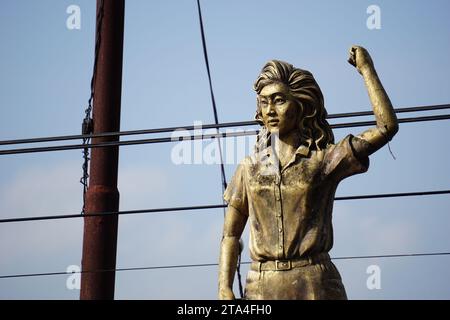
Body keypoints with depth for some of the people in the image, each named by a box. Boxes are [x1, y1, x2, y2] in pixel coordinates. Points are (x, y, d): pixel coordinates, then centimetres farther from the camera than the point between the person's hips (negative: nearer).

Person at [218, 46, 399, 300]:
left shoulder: (324, 160, 4)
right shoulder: (249, 168, 12)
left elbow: (387, 126, -4)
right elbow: (231, 235, 12)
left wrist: (367, 69, 1)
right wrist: (225, 289, -2)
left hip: (316, 285, -2)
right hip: (262, 287, 2)